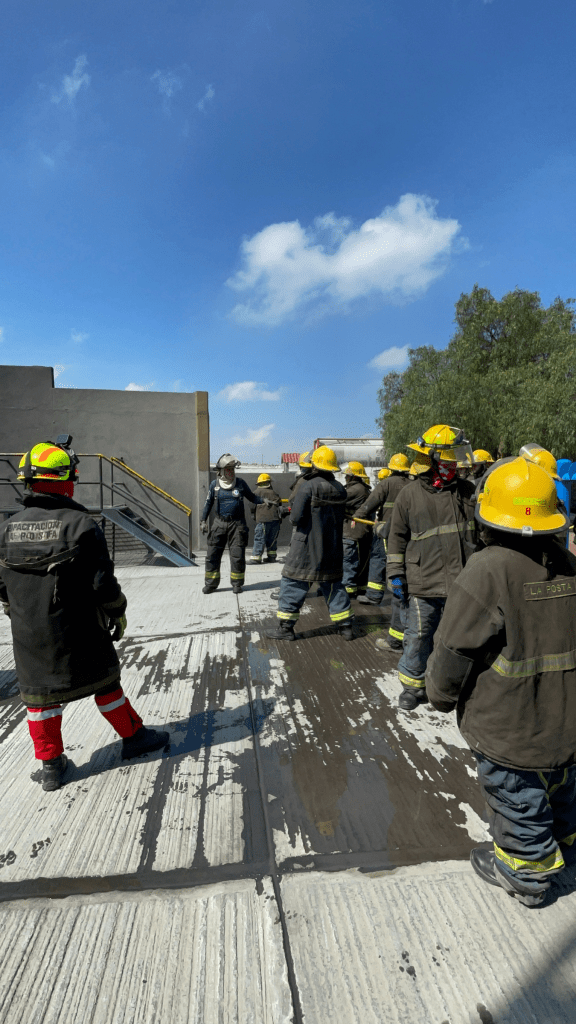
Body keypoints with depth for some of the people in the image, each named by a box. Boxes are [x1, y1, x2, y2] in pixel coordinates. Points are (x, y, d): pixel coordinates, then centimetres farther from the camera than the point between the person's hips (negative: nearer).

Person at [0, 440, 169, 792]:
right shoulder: (80, 524, -17)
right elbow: (103, 582, -16)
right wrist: (118, 614, 0)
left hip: (29, 636, 4)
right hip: (79, 631, -4)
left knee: (41, 692, 16)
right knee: (104, 681, 13)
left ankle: (51, 764, 29)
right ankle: (133, 736, 30)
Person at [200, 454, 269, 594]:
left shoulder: (240, 483, 1)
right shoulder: (214, 484, 3)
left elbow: (251, 497, 11)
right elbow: (208, 503, 11)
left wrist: (263, 500, -6)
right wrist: (203, 521, 7)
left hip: (237, 524, -1)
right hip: (219, 523, 1)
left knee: (237, 556, 1)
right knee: (212, 555, 3)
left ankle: (237, 584, 15)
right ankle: (211, 583, 16)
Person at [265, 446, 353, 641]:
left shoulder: (308, 486, -16)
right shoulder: (340, 489, 5)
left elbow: (296, 518, -19)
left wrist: (294, 518, 2)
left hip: (307, 547, -6)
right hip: (332, 548, 6)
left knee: (293, 583, 4)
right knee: (333, 585, 15)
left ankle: (286, 627, 9)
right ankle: (345, 626, 19)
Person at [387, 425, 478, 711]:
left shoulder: (467, 491, 5)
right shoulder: (409, 496, -3)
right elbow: (397, 538, 3)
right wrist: (396, 575, 0)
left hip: (462, 583, 3)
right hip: (423, 584, -2)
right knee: (418, 636, 6)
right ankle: (412, 684, 27)